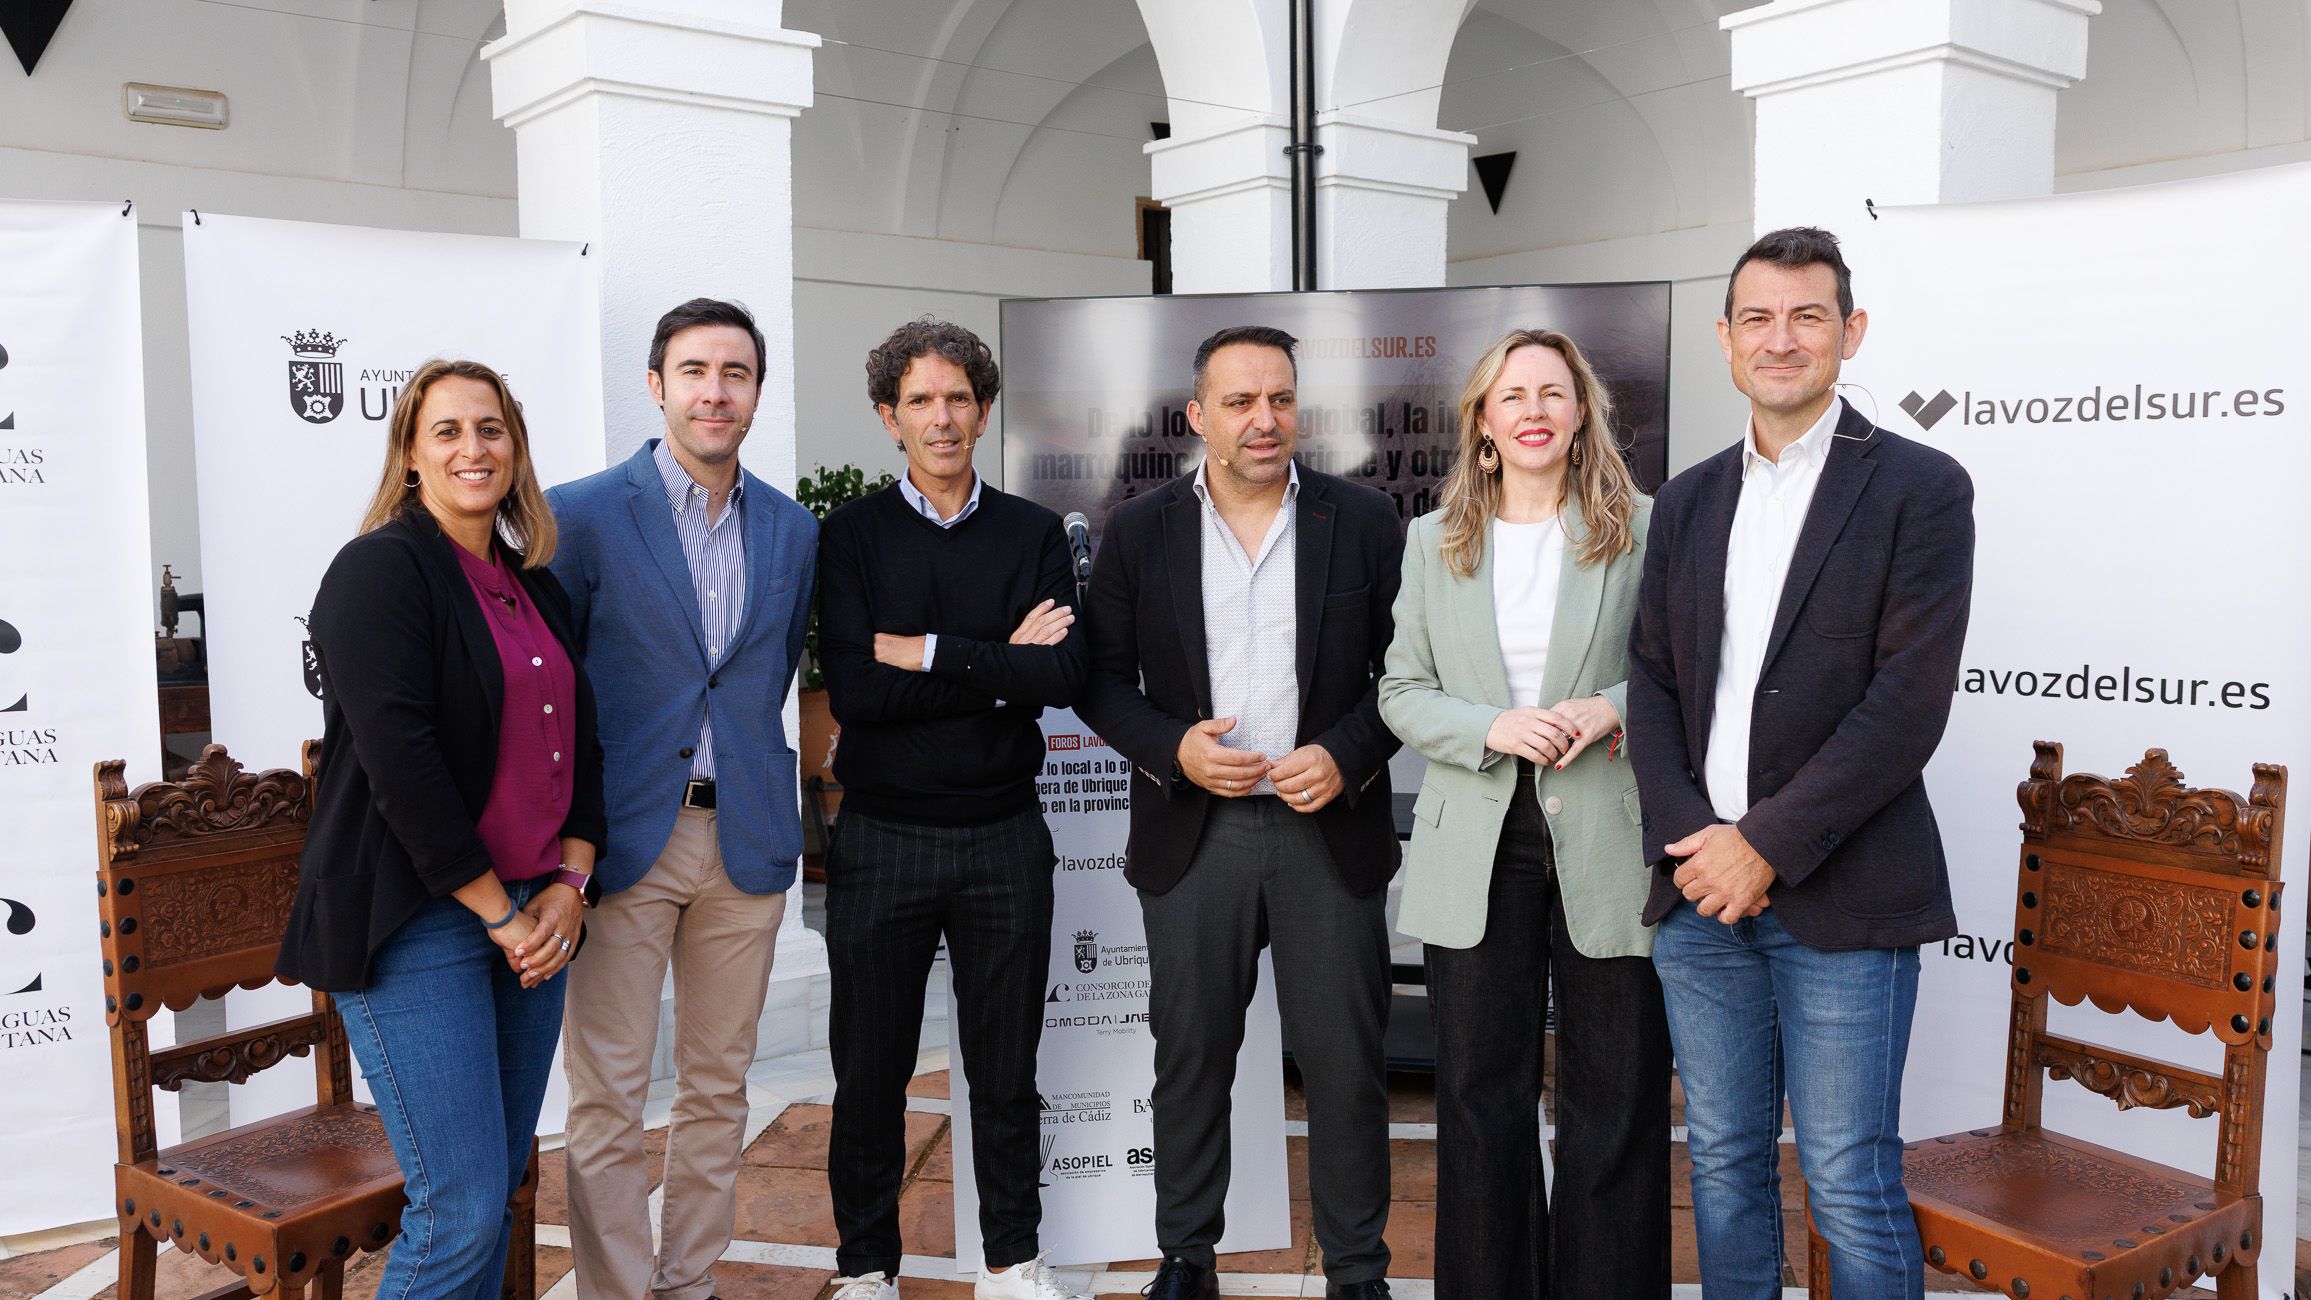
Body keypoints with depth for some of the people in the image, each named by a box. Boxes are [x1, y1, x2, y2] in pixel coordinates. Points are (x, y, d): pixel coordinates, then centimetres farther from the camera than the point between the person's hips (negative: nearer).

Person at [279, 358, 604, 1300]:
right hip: (417, 923, -7)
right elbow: (399, 760, -17)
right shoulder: (381, 569, -9)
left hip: (533, 916, 7)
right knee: (460, 1206, -6)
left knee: (500, 1186, 12)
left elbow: (580, 743, 15)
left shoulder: (537, 589, 13)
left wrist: (568, 884, 1)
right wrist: (499, 911, -14)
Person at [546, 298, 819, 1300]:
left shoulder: (793, 531, 7)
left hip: (747, 840, 4)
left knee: (718, 1086, 14)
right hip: (623, 840, -4)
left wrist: (745, 775, 11)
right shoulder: (584, 514, -5)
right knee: (607, 1097, 1)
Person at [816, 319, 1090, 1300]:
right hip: (882, 839, -1)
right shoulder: (849, 536, 0)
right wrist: (999, 667, -12)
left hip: (1004, 838, 1)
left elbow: (1061, 678, -11)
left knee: (1006, 1066, 13)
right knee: (870, 1069, 10)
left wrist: (926, 652, -15)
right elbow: (853, 691, -13)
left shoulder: (1034, 534, 4)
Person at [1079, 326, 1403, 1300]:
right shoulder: (1139, 531, 3)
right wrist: (1171, 747, -12)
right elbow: (1101, 677, 5)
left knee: (1344, 1061, 6)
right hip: (1192, 834, 1)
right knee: (1191, 1054, 11)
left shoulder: (1366, 523, 1)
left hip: (1331, 828, 0)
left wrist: (1348, 756, -12)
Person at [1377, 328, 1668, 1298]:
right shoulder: (1433, 540, 10)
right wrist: (1491, 729, -10)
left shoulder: (1643, 529, 3)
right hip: (1476, 848, 2)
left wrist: (1614, 707, -14)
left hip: (1608, 846, -1)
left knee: (1616, 1100, 5)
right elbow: (1402, 691, 7)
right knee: (1481, 1095, 10)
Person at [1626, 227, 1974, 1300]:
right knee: (1723, 1167, 15)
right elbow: (1651, 681, 8)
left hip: (1839, 896, -4)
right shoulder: (1687, 500, 12)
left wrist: (1767, 845, -15)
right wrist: (1687, 837, -7)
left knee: (1851, 1190, 2)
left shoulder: (1919, 487, -3)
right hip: (1699, 890, 5)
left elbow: (1910, 700, -11)